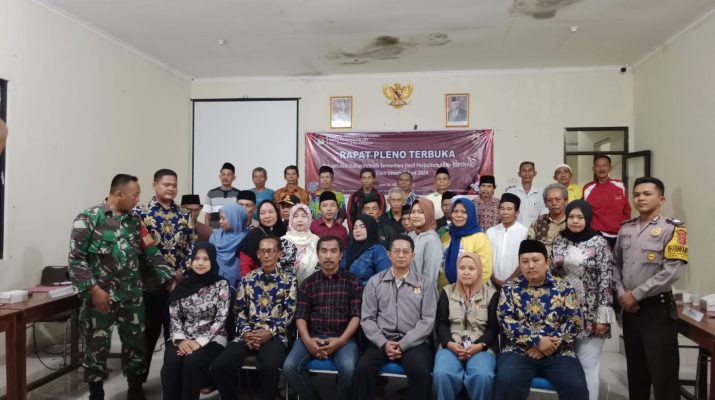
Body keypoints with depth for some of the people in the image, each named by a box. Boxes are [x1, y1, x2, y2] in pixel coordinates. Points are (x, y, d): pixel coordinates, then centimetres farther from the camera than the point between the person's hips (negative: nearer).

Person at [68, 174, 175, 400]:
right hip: (100, 296, -5)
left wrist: (170, 279, 5)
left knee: (137, 343, 10)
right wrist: (93, 289, -17)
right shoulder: (89, 218, -7)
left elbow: (151, 253, 11)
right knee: (97, 347, 7)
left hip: (132, 296, 5)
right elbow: (76, 259, -11)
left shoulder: (134, 220, 9)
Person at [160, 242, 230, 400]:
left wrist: (200, 342, -16)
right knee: (171, 363, -27)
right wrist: (180, 339, -13)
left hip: (211, 339, -3)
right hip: (184, 338, 3)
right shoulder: (183, 284, 9)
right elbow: (173, 316, 4)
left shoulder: (221, 285, -1)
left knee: (191, 362, -31)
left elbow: (220, 320, -7)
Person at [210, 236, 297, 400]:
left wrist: (270, 332, -14)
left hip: (275, 335, -3)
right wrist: (245, 332, -7)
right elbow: (239, 310, 12)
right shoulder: (248, 279, 15)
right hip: (248, 334, 3)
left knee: (269, 367, -34)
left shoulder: (289, 279, 6)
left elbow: (290, 312, -1)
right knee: (218, 367, -20)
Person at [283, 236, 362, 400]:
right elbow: (300, 316, 6)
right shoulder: (308, 283, 13)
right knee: (290, 367, -22)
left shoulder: (352, 281, 6)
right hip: (312, 336, 2)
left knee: (348, 368, -31)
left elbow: (356, 316, 0)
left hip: (343, 337, -2)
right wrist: (307, 340, -13)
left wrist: (341, 340, -15)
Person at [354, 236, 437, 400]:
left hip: (413, 342, -1)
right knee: (363, 367, -27)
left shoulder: (424, 284, 9)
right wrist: (383, 343, -10)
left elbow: (428, 320, 1)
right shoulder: (375, 282, 11)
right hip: (382, 341, 1)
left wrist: (403, 344, -10)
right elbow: (367, 318, 6)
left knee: (420, 371, -31)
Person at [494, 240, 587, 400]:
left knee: (576, 387, -25)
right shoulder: (510, 288, 7)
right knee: (506, 382, -28)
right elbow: (505, 320, -4)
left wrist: (551, 343, -11)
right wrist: (537, 340, -14)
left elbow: (575, 321, 0)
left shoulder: (563, 287, 9)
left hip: (558, 352, 1)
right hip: (518, 351, -1)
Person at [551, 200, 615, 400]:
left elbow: (605, 280, -8)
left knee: (587, 366, 4)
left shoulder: (599, 243, -6)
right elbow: (551, 274, 10)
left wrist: (603, 315, -12)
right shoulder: (559, 240, 5)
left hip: (590, 314, -3)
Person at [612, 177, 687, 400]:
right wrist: (621, 293, -3)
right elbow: (615, 264, 12)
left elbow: (671, 272, -17)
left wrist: (636, 294, -15)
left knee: (662, 371, 1)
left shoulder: (672, 229, -9)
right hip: (629, 308, 5)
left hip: (657, 307, -5)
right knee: (635, 368, 17)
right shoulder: (625, 229, 8)